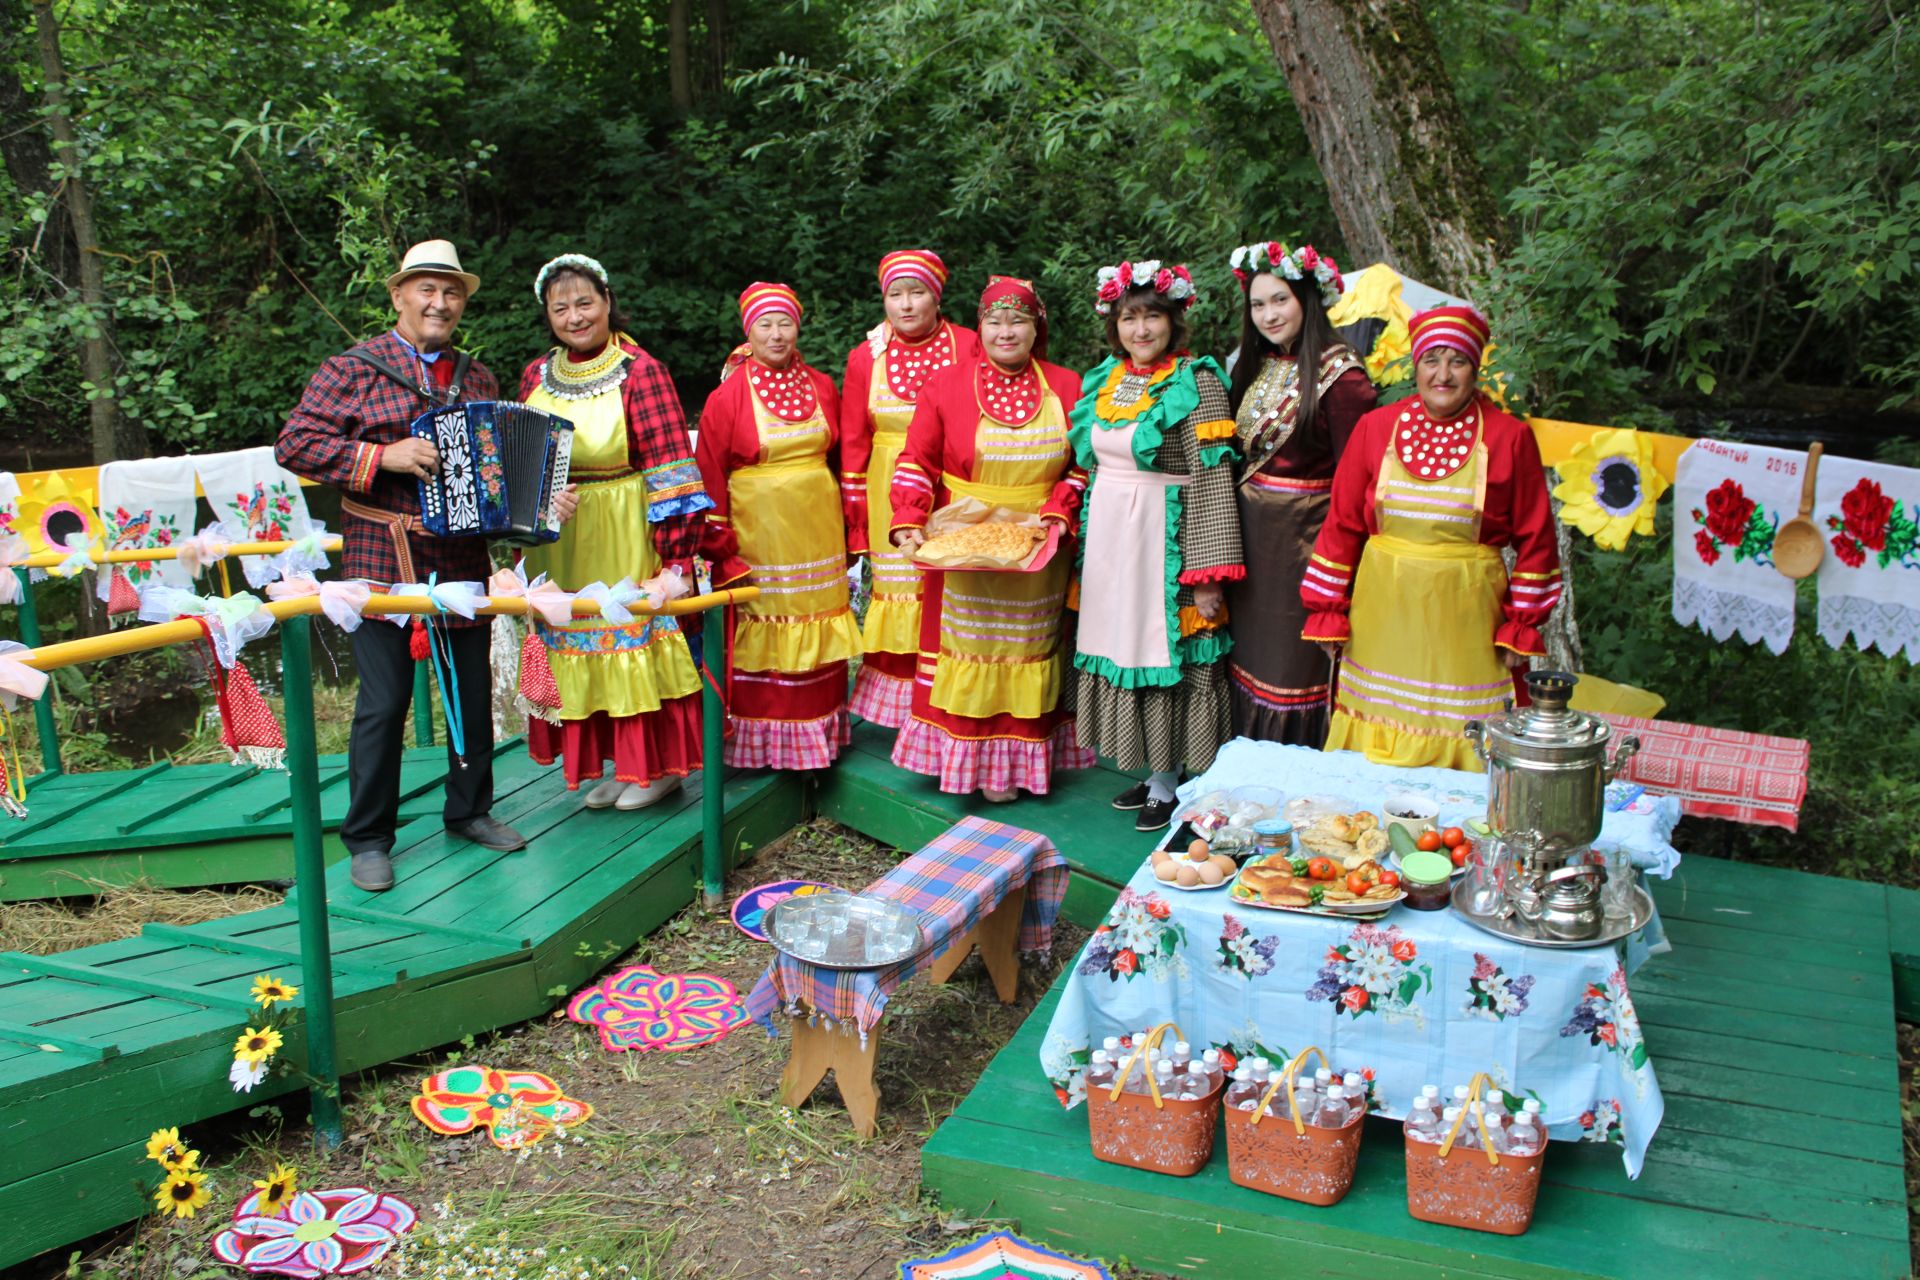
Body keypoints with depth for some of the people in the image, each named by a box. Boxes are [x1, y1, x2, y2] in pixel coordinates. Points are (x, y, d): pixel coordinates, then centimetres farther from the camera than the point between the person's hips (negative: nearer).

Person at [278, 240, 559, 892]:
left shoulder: (479, 379, 15)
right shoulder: (353, 370, -1)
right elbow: (294, 445, -8)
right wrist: (383, 456, -19)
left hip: (464, 561, 5)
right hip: (384, 561, -5)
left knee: (474, 691, 11)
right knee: (384, 700, -3)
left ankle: (469, 810, 29)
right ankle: (368, 839, 9)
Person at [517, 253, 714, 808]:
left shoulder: (640, 372, -13)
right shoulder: (536, 376, 6)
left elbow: (671, 472, -18)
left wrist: (676, 562, -24)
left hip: (626, 534, -6)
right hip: (556, 540, 6)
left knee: (637, 635, 1)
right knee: (578, 645, 11)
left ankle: (659, 764, 17)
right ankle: (618, 763, 25)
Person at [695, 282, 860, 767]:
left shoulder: (821, 387, 7)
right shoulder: (728, 396, -4)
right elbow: (709, 477, -4)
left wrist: (847, 529, 9)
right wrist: (719, 548, -8)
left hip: (817, 532, 3)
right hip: (758, 533, -3)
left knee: (816, 639, 8)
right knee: (763, 640, 1)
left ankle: (817, 736, 20)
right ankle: (760, 742, 12)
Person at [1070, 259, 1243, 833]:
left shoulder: (1196, 382, -10)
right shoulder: (1103, 381, 10)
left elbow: (1212, 481, -14)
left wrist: (1208, 573, -18)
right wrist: (1086, 542, 16)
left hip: (1165, 542, -6)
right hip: (1108, 541, 6)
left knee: (1166, 653, 0)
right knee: (1122, 646, 11)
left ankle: (1167, 785, 14)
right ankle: (1150, 773, 24)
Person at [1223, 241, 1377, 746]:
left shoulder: (1338, 374, -12)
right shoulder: (1254, 367, 10)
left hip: (1304, 534, -7)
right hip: (1249, 534, 7)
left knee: (1294, 662, 0)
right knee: (1250, 649, 13)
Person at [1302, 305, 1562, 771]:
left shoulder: (1510, 437, -3)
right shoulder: (1376, 428, 2)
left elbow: (1535, 540, 2)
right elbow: (1342, 525, 6)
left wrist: (1521, 626, 0)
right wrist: (1328, 611, 4)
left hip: (1464, 614, -2)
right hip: (1383, 612, 2)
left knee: (1463, 733, 3)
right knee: (1376, 751, 7)